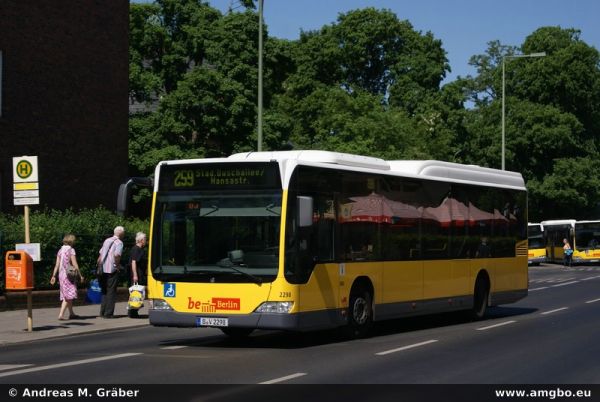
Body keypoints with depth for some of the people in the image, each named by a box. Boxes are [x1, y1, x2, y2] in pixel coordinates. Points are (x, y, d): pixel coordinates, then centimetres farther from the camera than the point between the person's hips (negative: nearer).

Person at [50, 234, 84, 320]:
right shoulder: (71, 250, -10)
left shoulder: (60, 250, 9)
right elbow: (75, 265, -13)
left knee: (66, 295, 16)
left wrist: (54, 276, 9)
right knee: (68, 295, -7)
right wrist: (80, 275, -7)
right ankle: (61, 314, -19)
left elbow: (57, 265, 7)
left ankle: (71, 314, 26)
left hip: (61, 274, 7)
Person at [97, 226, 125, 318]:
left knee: (104, 291, 15)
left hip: (104, 270, 7)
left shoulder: (107, 240, 14)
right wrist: (118, 265, -9)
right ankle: (108, 313, -2)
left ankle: (103, 312, 17)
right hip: (112, 270, -7)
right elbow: (117, 255, -23)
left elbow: (100, 254, 14)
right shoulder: (119, 242, -8)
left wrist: (99, 264, 19)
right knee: (111, 292, -1)